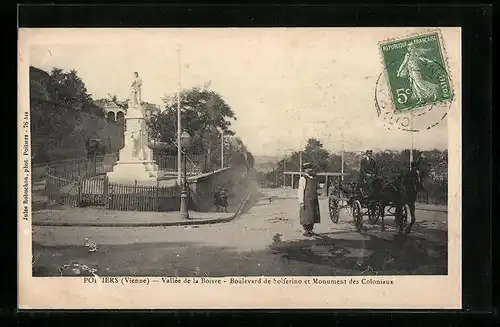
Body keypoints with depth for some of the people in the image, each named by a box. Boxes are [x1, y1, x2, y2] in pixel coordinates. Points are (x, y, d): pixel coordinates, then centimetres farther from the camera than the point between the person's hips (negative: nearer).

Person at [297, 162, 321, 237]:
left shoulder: (314, 178, 12)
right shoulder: (303, 178, -11)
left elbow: (317, 187, 26)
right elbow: (300, 190, -12)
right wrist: (301, 202, -16)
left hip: (314, 200, 7)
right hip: (306, 200, -7)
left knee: (314, 215, 10)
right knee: (306, 215, -4)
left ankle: (310, 230, 21)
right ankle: (305, 231, 6)